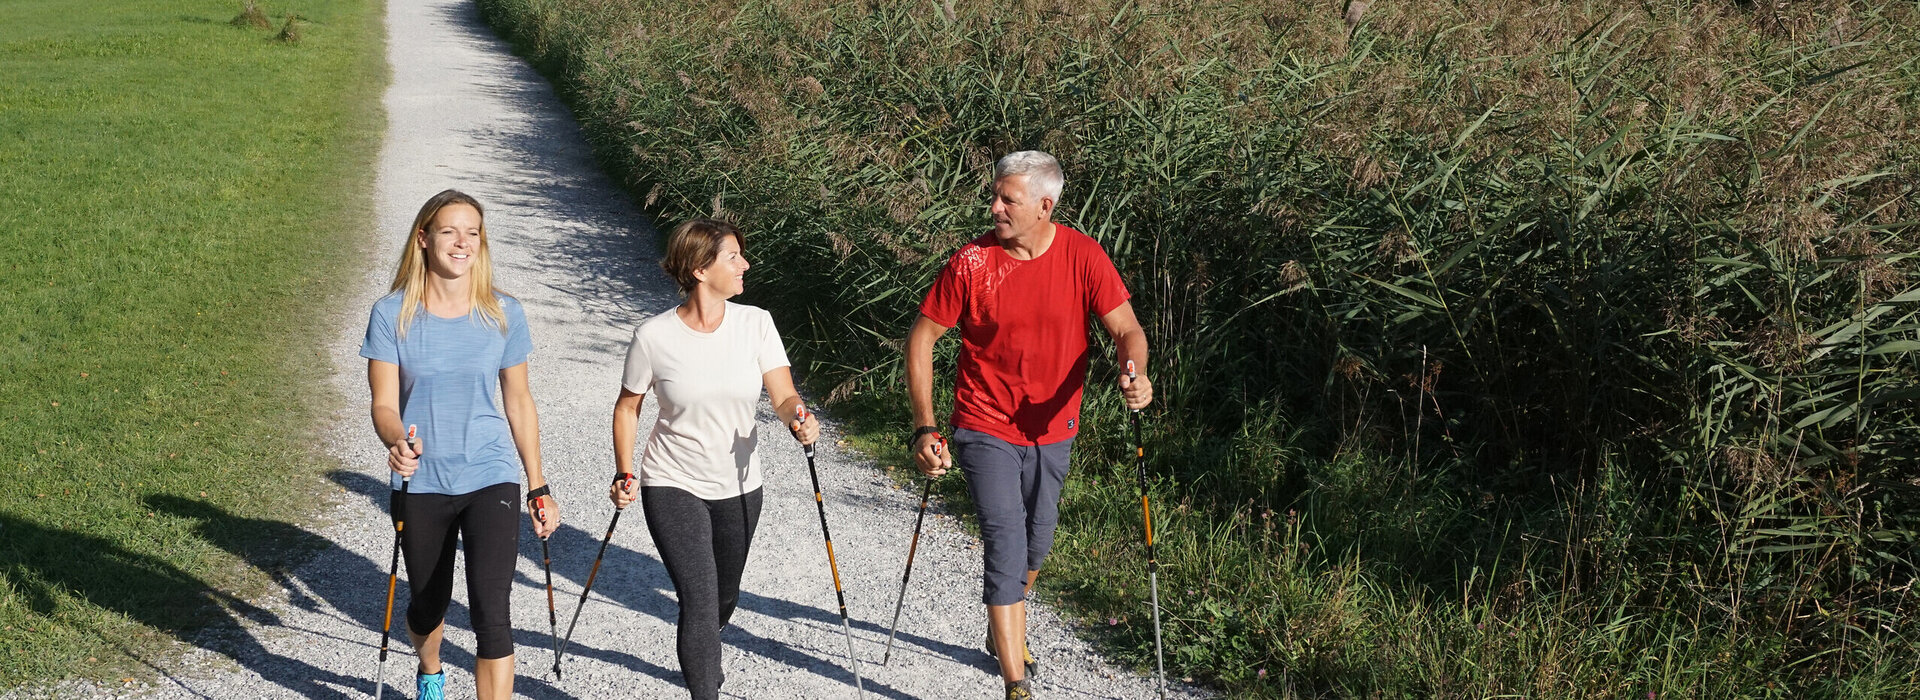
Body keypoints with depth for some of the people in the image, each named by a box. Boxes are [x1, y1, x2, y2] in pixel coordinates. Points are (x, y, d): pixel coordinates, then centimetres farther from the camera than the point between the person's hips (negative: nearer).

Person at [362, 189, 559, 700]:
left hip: (490, 479, 0)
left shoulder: (503, 315, -1)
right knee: (428, 604, 17)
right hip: (421, 484, 1)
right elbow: (384, 404, -7)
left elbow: (518, 403, 8)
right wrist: (396, 442, -31)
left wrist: (538, 488, 10)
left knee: (491, 613, -14)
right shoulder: (392, 315, -5)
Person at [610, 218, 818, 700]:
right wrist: (624, 474, -6)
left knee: (724, 599, 21)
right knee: (699, 600, -16)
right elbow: (628, 407, 0)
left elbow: (783, 395, -12)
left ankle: (700, 657, 53)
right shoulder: (654, 336, -14)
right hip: (672, 487, -4)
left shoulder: (755, 324, -8)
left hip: (738, 487, 4)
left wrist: (799, 419, -33)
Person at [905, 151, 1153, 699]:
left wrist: (1135, 374, -34)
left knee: (1035, 545, 19)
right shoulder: (972, 263, -14)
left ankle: (1003, 632, 48)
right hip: (986, 427, -3)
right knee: (1006, 543, -14)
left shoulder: (1083, 257, -10)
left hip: (1051, 429, 3)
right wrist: (925, 429, -14)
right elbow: (922, 338, -7)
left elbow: (1126, 329, -10)